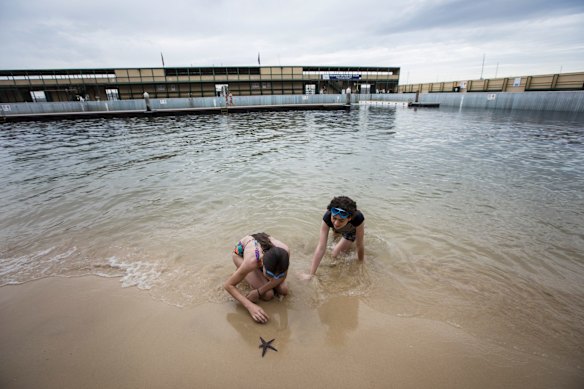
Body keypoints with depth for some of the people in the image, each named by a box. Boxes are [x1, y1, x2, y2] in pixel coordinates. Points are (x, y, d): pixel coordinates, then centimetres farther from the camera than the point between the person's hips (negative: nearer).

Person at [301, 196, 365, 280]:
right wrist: (311, 274, -45)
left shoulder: (358, 218, -47)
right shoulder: (327, 218, -44)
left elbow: (360, 245, -33)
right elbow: (321, 247, -45)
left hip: (352, 231, -2)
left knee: (335, 254, -6)